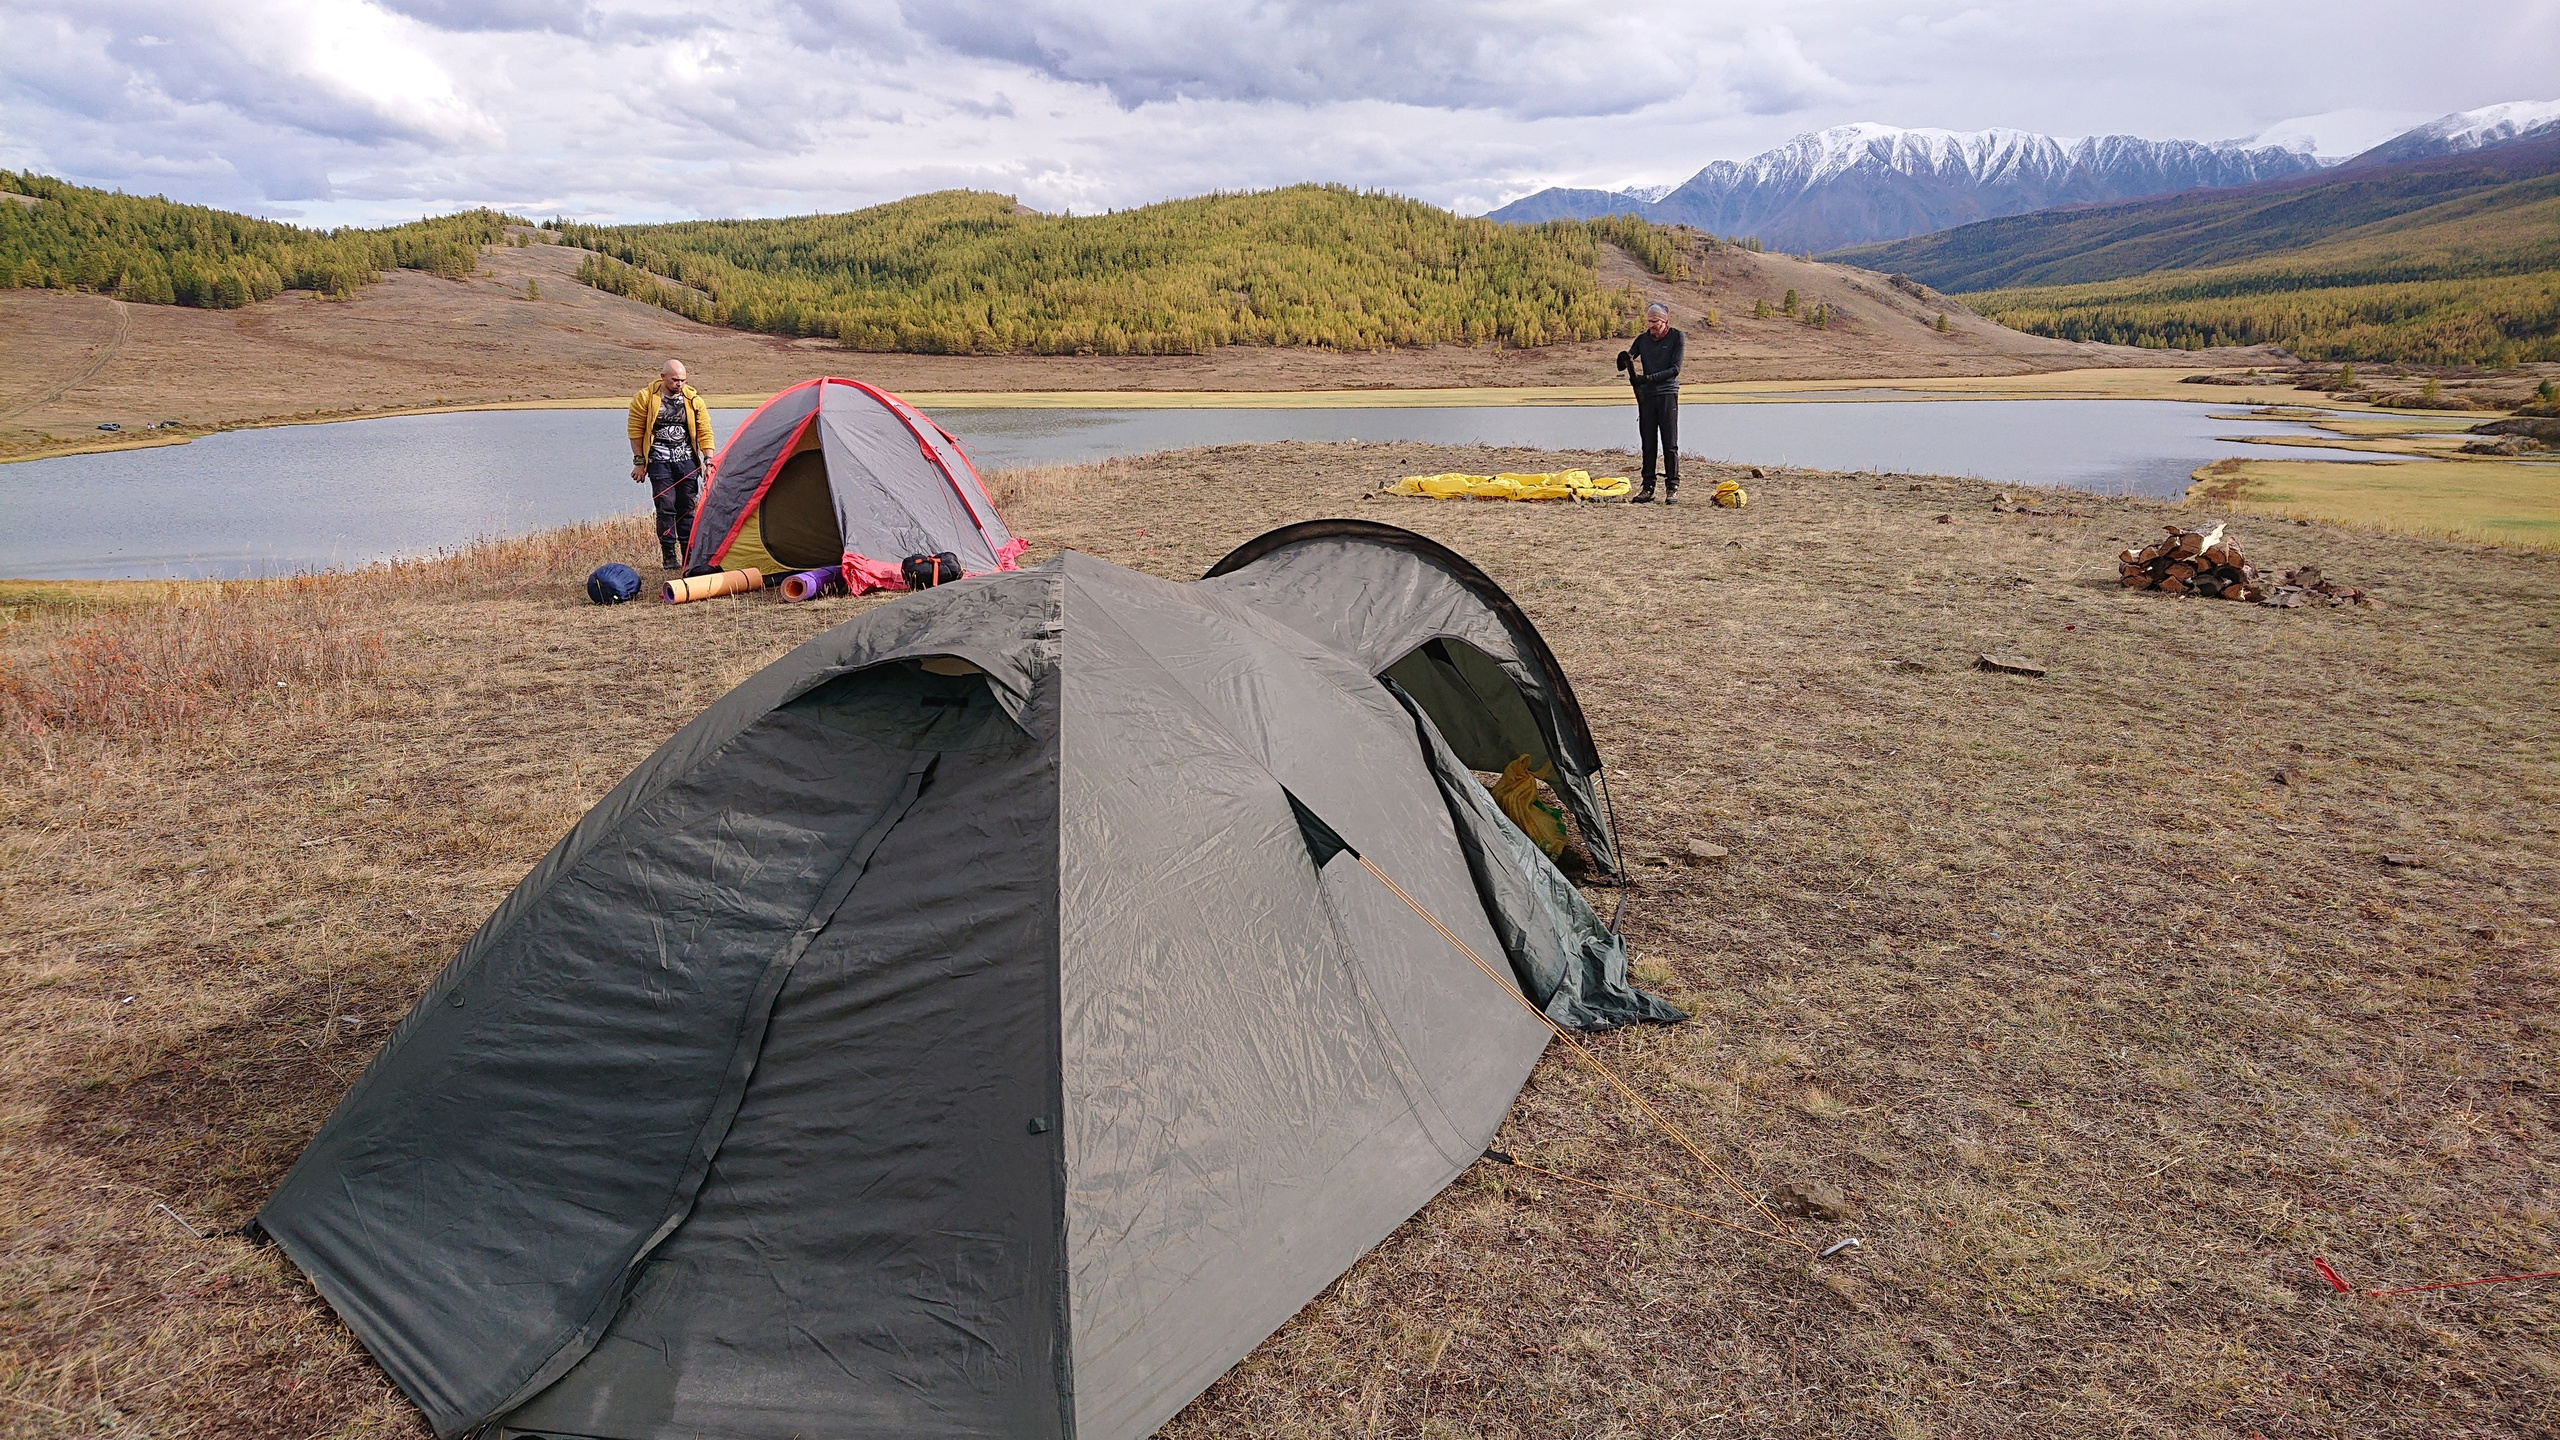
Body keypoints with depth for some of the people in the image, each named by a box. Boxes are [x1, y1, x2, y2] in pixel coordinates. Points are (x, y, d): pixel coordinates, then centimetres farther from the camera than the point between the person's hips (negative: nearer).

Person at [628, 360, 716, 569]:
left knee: (687, 508, 3)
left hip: (687, 460, 2)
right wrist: (639, 462, -2)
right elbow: (636, 432, 1)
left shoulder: (693, 400, 4)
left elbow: (704, 432, 6)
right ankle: (669, 556, 0)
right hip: (659, 462, -2)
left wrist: (708, 461, -3)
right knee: (666, 507, -7)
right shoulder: (645, 398, -2)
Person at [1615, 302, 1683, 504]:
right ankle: (1648, 488, 7)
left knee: (1670, 444, -4)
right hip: (1646, 396, 4)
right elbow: (1623, 364, 6)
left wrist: (1648, 378, -19)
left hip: (1668, 394, -4)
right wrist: (1626, 360, -19)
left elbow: (1675, 369, -10)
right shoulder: (1642, 339, 9)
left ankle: (1672, 488, 1)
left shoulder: (1676, 338, -3)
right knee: (1648, 444, 3)